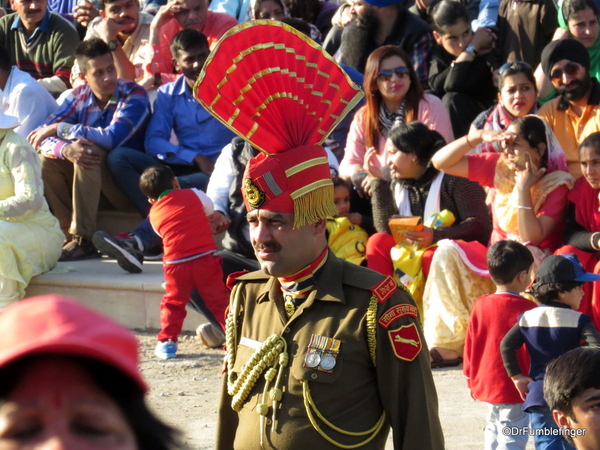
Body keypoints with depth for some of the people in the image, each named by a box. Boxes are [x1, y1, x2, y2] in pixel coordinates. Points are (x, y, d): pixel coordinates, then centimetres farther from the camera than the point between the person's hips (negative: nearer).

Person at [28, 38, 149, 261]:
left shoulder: (134, 95, -15)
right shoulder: (79, 97, 0)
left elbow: (112, 138, -31)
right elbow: (44, 139, -9)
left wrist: (60, 129, -23)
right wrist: (66, 149, -34)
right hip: (92, 182, 5)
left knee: (90, 150, -31)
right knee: (45, 160, -15)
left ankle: (82, 240, -29)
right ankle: (68, 234, -12)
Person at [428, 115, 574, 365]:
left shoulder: (556, 184, -11)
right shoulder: (499, 167, 3)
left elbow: (532, 237, -21)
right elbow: (440, 162, 0)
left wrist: (524, 188, -21)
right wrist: (478, 136, -11)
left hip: (533, 264, -5)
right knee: (447, 253, -19)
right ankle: (446, 341, -25)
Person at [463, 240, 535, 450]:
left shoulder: (480, 305, -1)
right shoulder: (526, 309, -16)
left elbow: (469, 346, 7)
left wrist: (471, 380, 19)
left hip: (485, 384, 6)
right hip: (514, 390, -6)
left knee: (494, 432, 22)